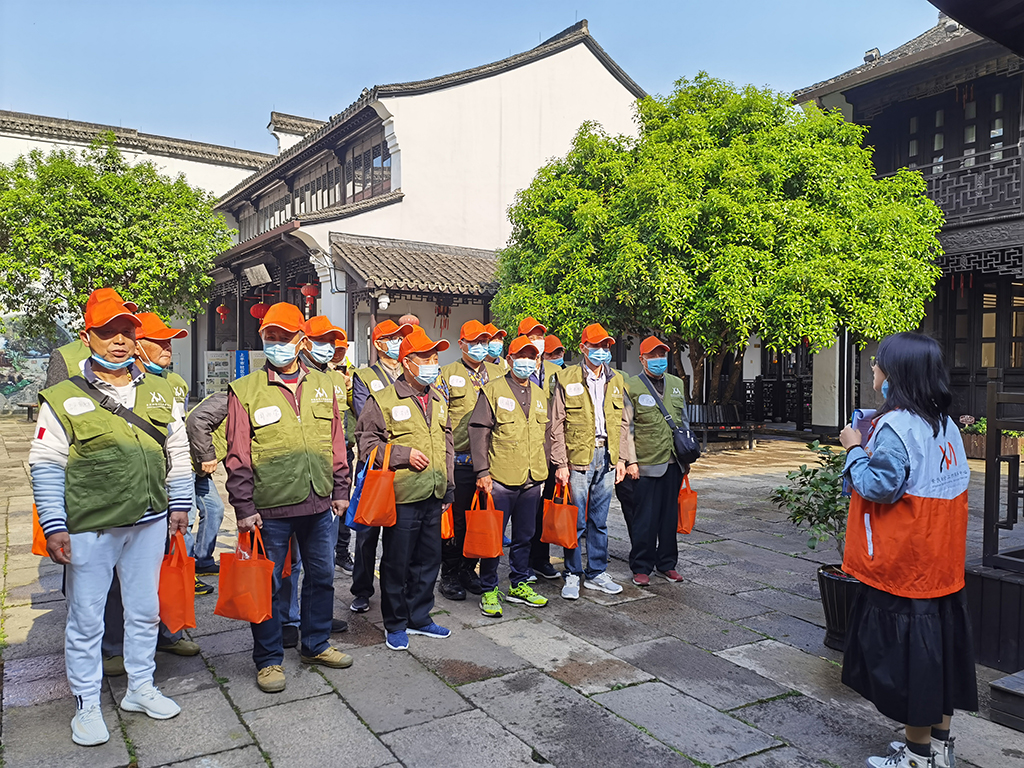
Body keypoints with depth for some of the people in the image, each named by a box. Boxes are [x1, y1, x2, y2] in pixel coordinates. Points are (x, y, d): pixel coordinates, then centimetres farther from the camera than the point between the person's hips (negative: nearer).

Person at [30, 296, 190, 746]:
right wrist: (54, 526, -8)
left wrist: (179, 505, 10)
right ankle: (87, 705, 25)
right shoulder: (63, 398, -3)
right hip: (88, 528, -3)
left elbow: (177, 452, 12)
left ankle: (140, 689, 33)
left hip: (149, 522, 4)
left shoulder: (159, 392, 7)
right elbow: (46, 466, -3)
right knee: (86, 620, 8)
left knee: (144, 610, 15)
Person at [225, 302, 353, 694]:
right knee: (268, 585, 6)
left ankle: (316, 644, 34)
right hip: (270, 508, -4)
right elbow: (238, 456, -5)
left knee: (321, 576, 16)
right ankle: (269, 659, 23)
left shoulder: (322, 385, 8)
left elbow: (336, 442, 12)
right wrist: (244, 507, -9)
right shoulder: (245, 390, -4)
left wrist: (340, 489, 10)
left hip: (318, 504, 4)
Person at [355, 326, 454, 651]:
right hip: (402, 496, -6)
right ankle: (395, 624, 21)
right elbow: (366, 440, -9)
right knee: (397, 562, 5)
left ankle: (419, 618, 31)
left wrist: (448, 484, 17)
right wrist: (404, 454, -16)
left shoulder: (438, 401, 13)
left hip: (434, 498, 6)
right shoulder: (383, 399, -7)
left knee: (429, 559, 15)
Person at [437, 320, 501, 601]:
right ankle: (449, 575, 16)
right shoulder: (447, 374, 1)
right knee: (455, 519, 2)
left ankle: (468, 569, 25)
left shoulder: (498, 374, 14)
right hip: (459, 459, -4)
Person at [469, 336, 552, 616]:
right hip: (500, 479, -5)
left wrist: (543, 471, 16)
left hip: (532, 480, 6)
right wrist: (482, 472, -13)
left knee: (524, 536, 14)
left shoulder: (540, 395, 14)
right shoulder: (493, 390, -5)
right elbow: (478, 432, -8)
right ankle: (489, 590, 15)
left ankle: (519, 585, 28)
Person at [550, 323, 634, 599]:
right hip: (577, 458, -4)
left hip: (606, 457, 4)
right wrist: (561, 463, -10)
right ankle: (573, 575, 15)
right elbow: (557, 425, -5)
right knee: (576, 521, 1)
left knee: (599, 521, 12)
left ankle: (596, 573, 24)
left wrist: (622, 458, 8)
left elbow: (622, 423, 15)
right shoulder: (566, 379, -3)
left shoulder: (616, 380, 12)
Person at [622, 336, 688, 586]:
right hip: (646, 464, -5)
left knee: (670, 516, 12)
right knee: (645, 518, 0)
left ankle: (667, 564, 26)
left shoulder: (677, 384, 14)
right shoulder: (631, 387, -3)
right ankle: (641, 568, 13)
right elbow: (626, 428, -4)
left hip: (673, 463, 5)